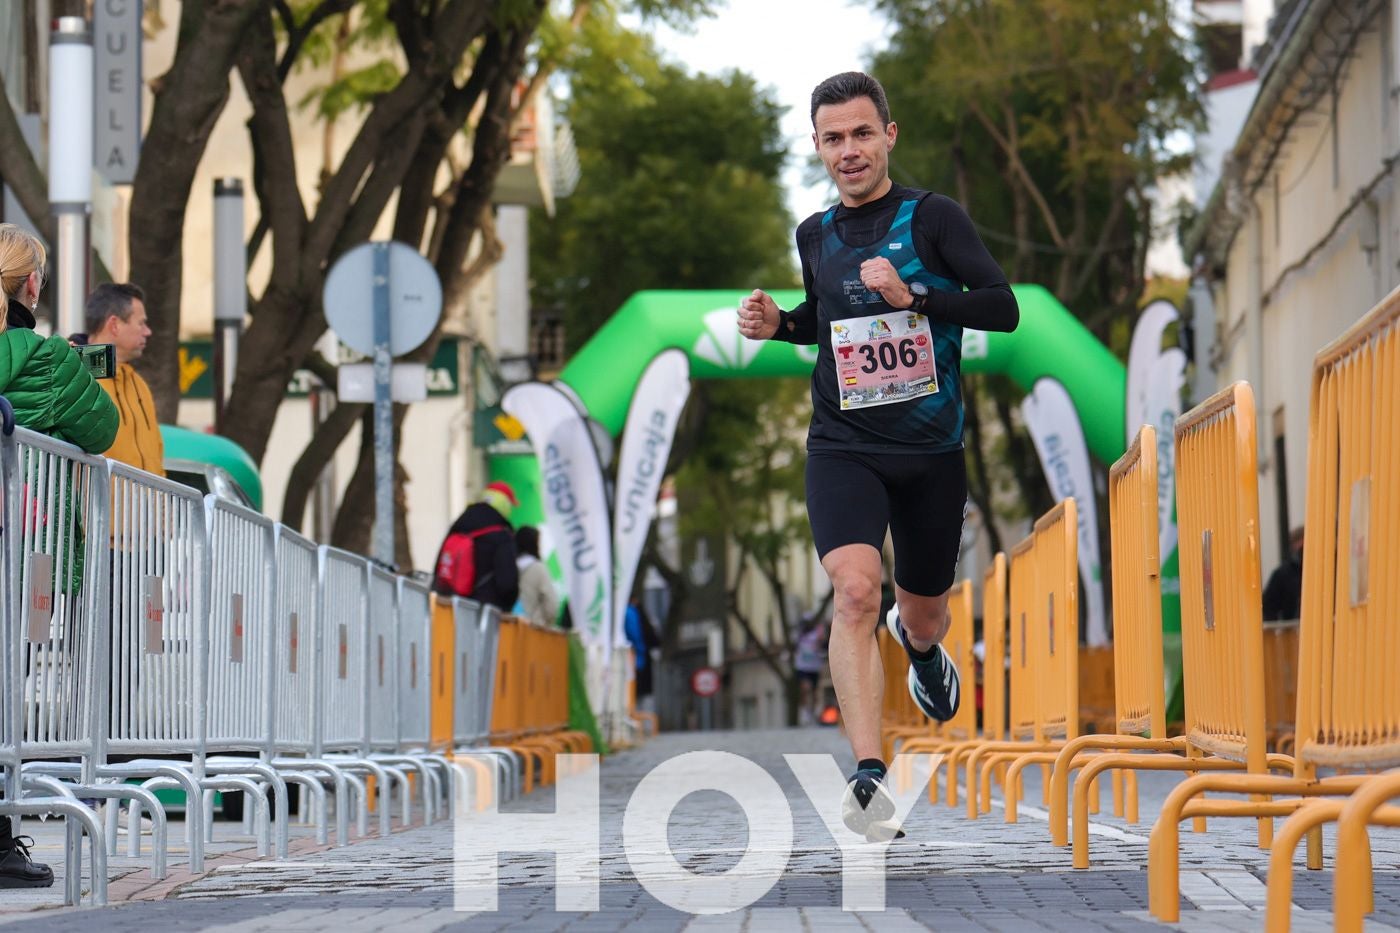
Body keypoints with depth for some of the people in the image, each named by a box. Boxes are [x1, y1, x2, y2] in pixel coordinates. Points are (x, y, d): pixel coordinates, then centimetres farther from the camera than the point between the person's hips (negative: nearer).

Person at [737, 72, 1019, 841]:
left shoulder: (933, 217, -6)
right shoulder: (816, 235, 8)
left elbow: (1003, 308, -14)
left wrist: (913, 296, -25)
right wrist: (778, 324, 5)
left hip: (931, 452, -1)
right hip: (844, 448, 1)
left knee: (924, 617, 16)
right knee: (856, 589, -25)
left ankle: (918, 641, 57)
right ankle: (868, 777, -30)